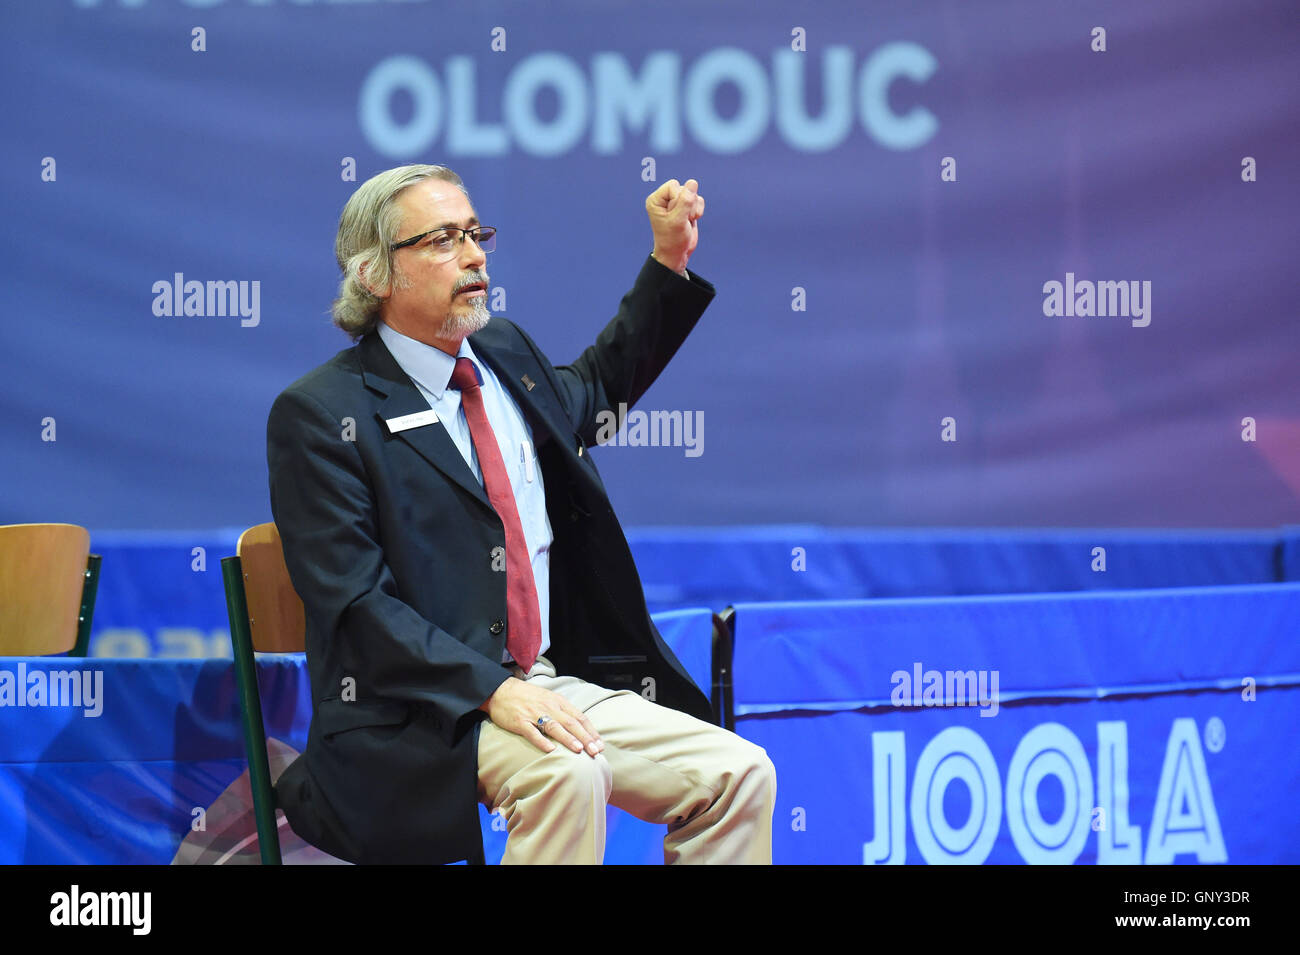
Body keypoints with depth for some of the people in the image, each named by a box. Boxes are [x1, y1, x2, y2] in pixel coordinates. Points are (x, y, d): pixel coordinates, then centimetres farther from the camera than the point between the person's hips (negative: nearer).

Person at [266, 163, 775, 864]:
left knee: (740, 775, -12)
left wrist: (670, 259, 31)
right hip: (422, 714, -7)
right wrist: (493, 691, -25)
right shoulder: (320, 413, -6)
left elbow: (594, 390, 41)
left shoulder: (506, 354, 16)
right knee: (564, 775, -36)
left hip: (554, 683, 7)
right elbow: (356, 604, -14)